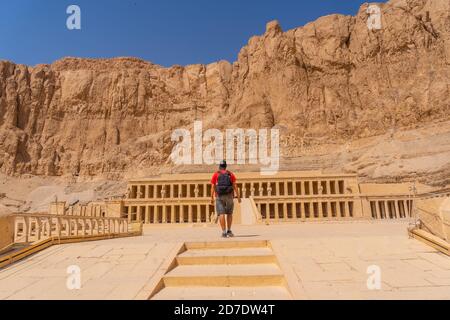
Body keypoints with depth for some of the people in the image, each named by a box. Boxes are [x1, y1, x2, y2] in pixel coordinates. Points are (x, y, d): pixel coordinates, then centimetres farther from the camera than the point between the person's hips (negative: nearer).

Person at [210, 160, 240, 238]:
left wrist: (212, 198, 0)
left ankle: (224, 232, -14)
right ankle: (229, 231, 11)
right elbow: (235, 185, 1)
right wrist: (238, 196, 2)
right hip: (229, 196, 1)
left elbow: (213, 187, -1)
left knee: (221, 214, -5)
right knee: (229, 213, 14)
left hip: (219, 196, -1)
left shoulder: (215, 174, 6)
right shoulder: (230, 174, 9)